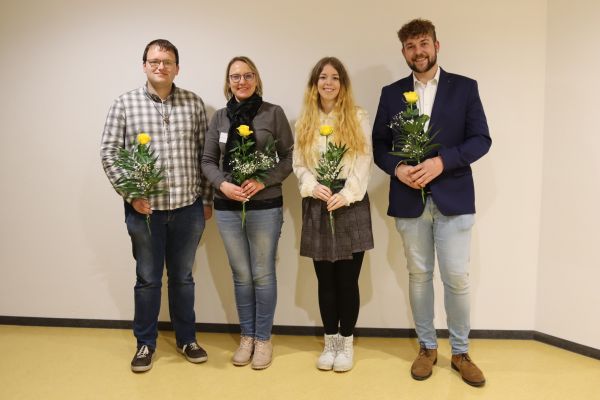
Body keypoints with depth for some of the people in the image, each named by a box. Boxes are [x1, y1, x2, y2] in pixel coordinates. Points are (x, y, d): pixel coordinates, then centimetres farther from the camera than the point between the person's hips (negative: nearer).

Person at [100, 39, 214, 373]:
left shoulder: (194, 104, 3)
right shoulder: (125, 104, 0)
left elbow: (205, 154, 6)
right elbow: (109, 153, 0)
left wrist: (207, 199, 6)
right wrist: (130, 194, -10)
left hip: (188, 207, 1)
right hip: (144, 208, -1)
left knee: (183, 276, 14)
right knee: (148, 279, 11)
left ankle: (187, 338, 31)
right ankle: (145, 343, 29)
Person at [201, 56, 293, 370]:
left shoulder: (273, 113, -1)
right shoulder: (219, 117, 7)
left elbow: (289, 157, -3)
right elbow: (208, 161, 9)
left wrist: (263, 181, -16)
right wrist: (223, 184, -10)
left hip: (265, 206, -3)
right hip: (227, 207, 3)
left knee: (263, 274, 6)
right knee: (241, 275, 12)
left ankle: (263, 338, 23)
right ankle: (246, 336, 28)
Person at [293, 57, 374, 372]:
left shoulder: (359, 118, 3)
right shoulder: (305, 121, 10)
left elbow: (364, 163, -4)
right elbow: (298, 163, 5)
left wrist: (346, 194, -15)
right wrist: (313, 186, -13)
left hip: (350, 205, -2)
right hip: (317, 207, 2)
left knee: (347, 279, 2)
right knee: (325, 280, 9)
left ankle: (346, 343, 19)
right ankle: (330, 341, 23)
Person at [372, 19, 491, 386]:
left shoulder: (465, 87, 4)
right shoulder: (391, 93, 9)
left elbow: (481, 139, -2)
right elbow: (379, 145, 8)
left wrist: (442, 161, -17)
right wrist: (397, 167, -13)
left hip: (453, 198, -1)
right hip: (410, 199, 2)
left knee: (457, 278, 1)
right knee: (419, 276, 10)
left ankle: (461, 352, 21)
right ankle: (428, 347, 26)